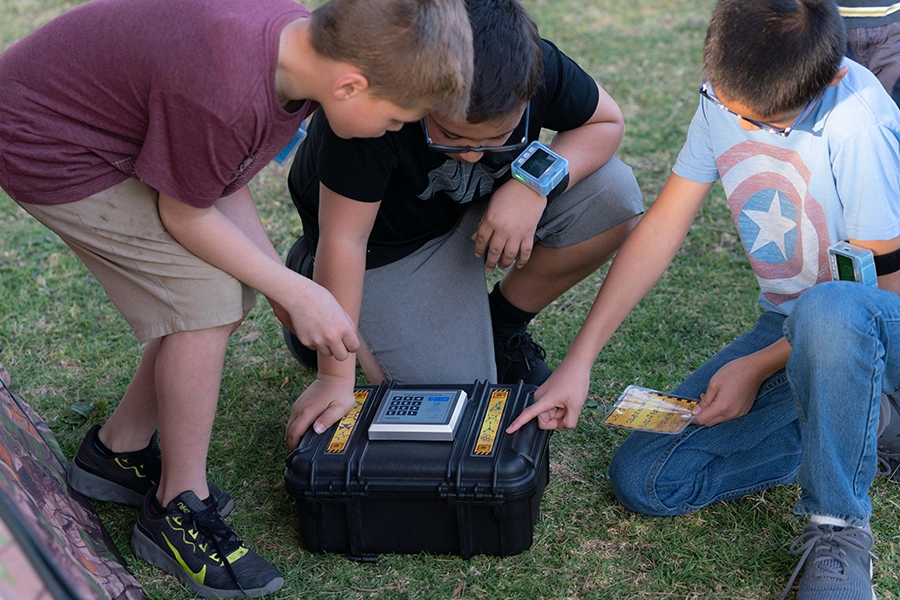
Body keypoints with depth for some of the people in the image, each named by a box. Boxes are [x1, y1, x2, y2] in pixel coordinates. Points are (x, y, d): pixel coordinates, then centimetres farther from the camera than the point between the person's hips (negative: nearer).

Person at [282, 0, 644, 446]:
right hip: (385, 246, -4)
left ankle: (502, 326, 4)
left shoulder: (534, 67, -26)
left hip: (478, 211, 4)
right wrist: (335, 378, -29)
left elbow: (606, 122, -8)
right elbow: (344, 237, -32)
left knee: (613, 196, -19)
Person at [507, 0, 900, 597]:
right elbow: (661, 229, -3)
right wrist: (578, 362, -7)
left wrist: (759, 367, -15)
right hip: (791, 327, 6)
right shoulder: (725, 98, -7)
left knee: (825, 311, -44)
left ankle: (838, 529, -21)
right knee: (641, 478, -6)